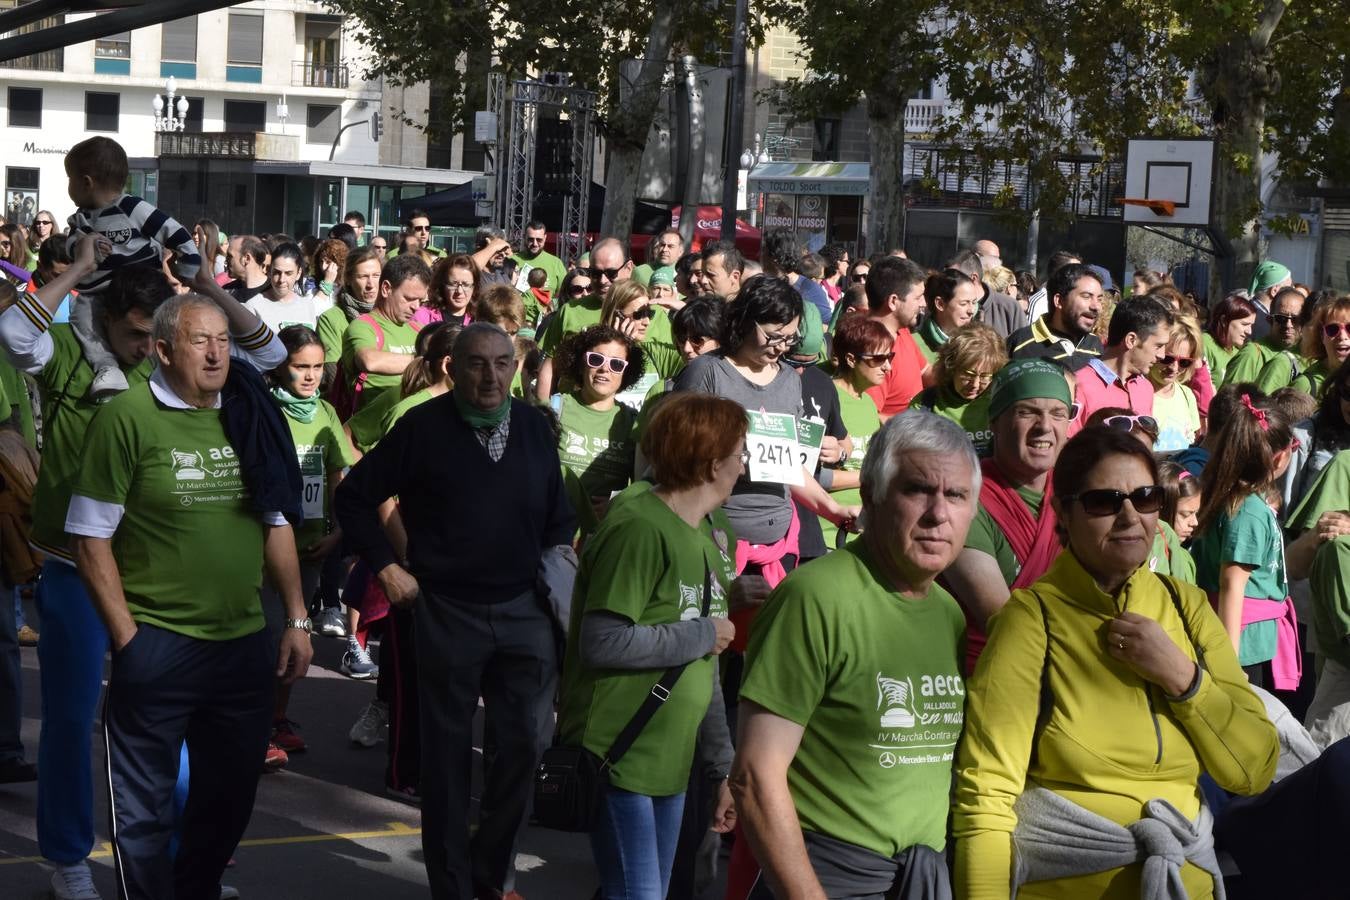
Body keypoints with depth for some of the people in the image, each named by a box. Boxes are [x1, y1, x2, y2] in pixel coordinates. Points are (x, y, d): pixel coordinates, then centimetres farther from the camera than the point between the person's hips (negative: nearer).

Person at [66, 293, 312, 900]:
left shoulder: (248, 417, 7)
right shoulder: (127, 417, -10)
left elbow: (276, 523, 15)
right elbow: (90, 537, -9)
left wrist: (297, 621, 10)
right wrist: (127, 638, -11)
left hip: (244, 643, 6)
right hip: (158, 646, -5)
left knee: (228, 795, 17)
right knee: (144, 807, 3)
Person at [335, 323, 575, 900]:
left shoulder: (534, 428, 6)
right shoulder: (425, 427, -6)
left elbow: (559, 515, 17)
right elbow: (354, 498, 0)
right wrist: (386, 566, -4)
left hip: (524, 608, 3)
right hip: (448, 611, -3)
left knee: (526, 742, 2)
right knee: (449, 751, 6)